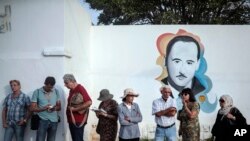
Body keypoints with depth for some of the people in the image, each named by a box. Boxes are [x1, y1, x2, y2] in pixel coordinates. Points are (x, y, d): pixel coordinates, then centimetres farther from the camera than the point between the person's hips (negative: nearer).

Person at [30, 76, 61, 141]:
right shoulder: (37, 92, -4)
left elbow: (59, 107, 10)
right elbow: (32, 108, -6)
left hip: (54, 121, 3)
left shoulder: (56, 91, 7)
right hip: (42, 120, -3)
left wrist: (55, 108, -14)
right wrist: (43, 108, -22)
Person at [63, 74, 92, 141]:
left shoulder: (80, 89, -14)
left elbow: (89, 102, -24)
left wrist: (75, 109, -19)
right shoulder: (71, 90, 12)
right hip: (71, 120, 9)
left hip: (79, 121, -9)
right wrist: (69, 108, 5)